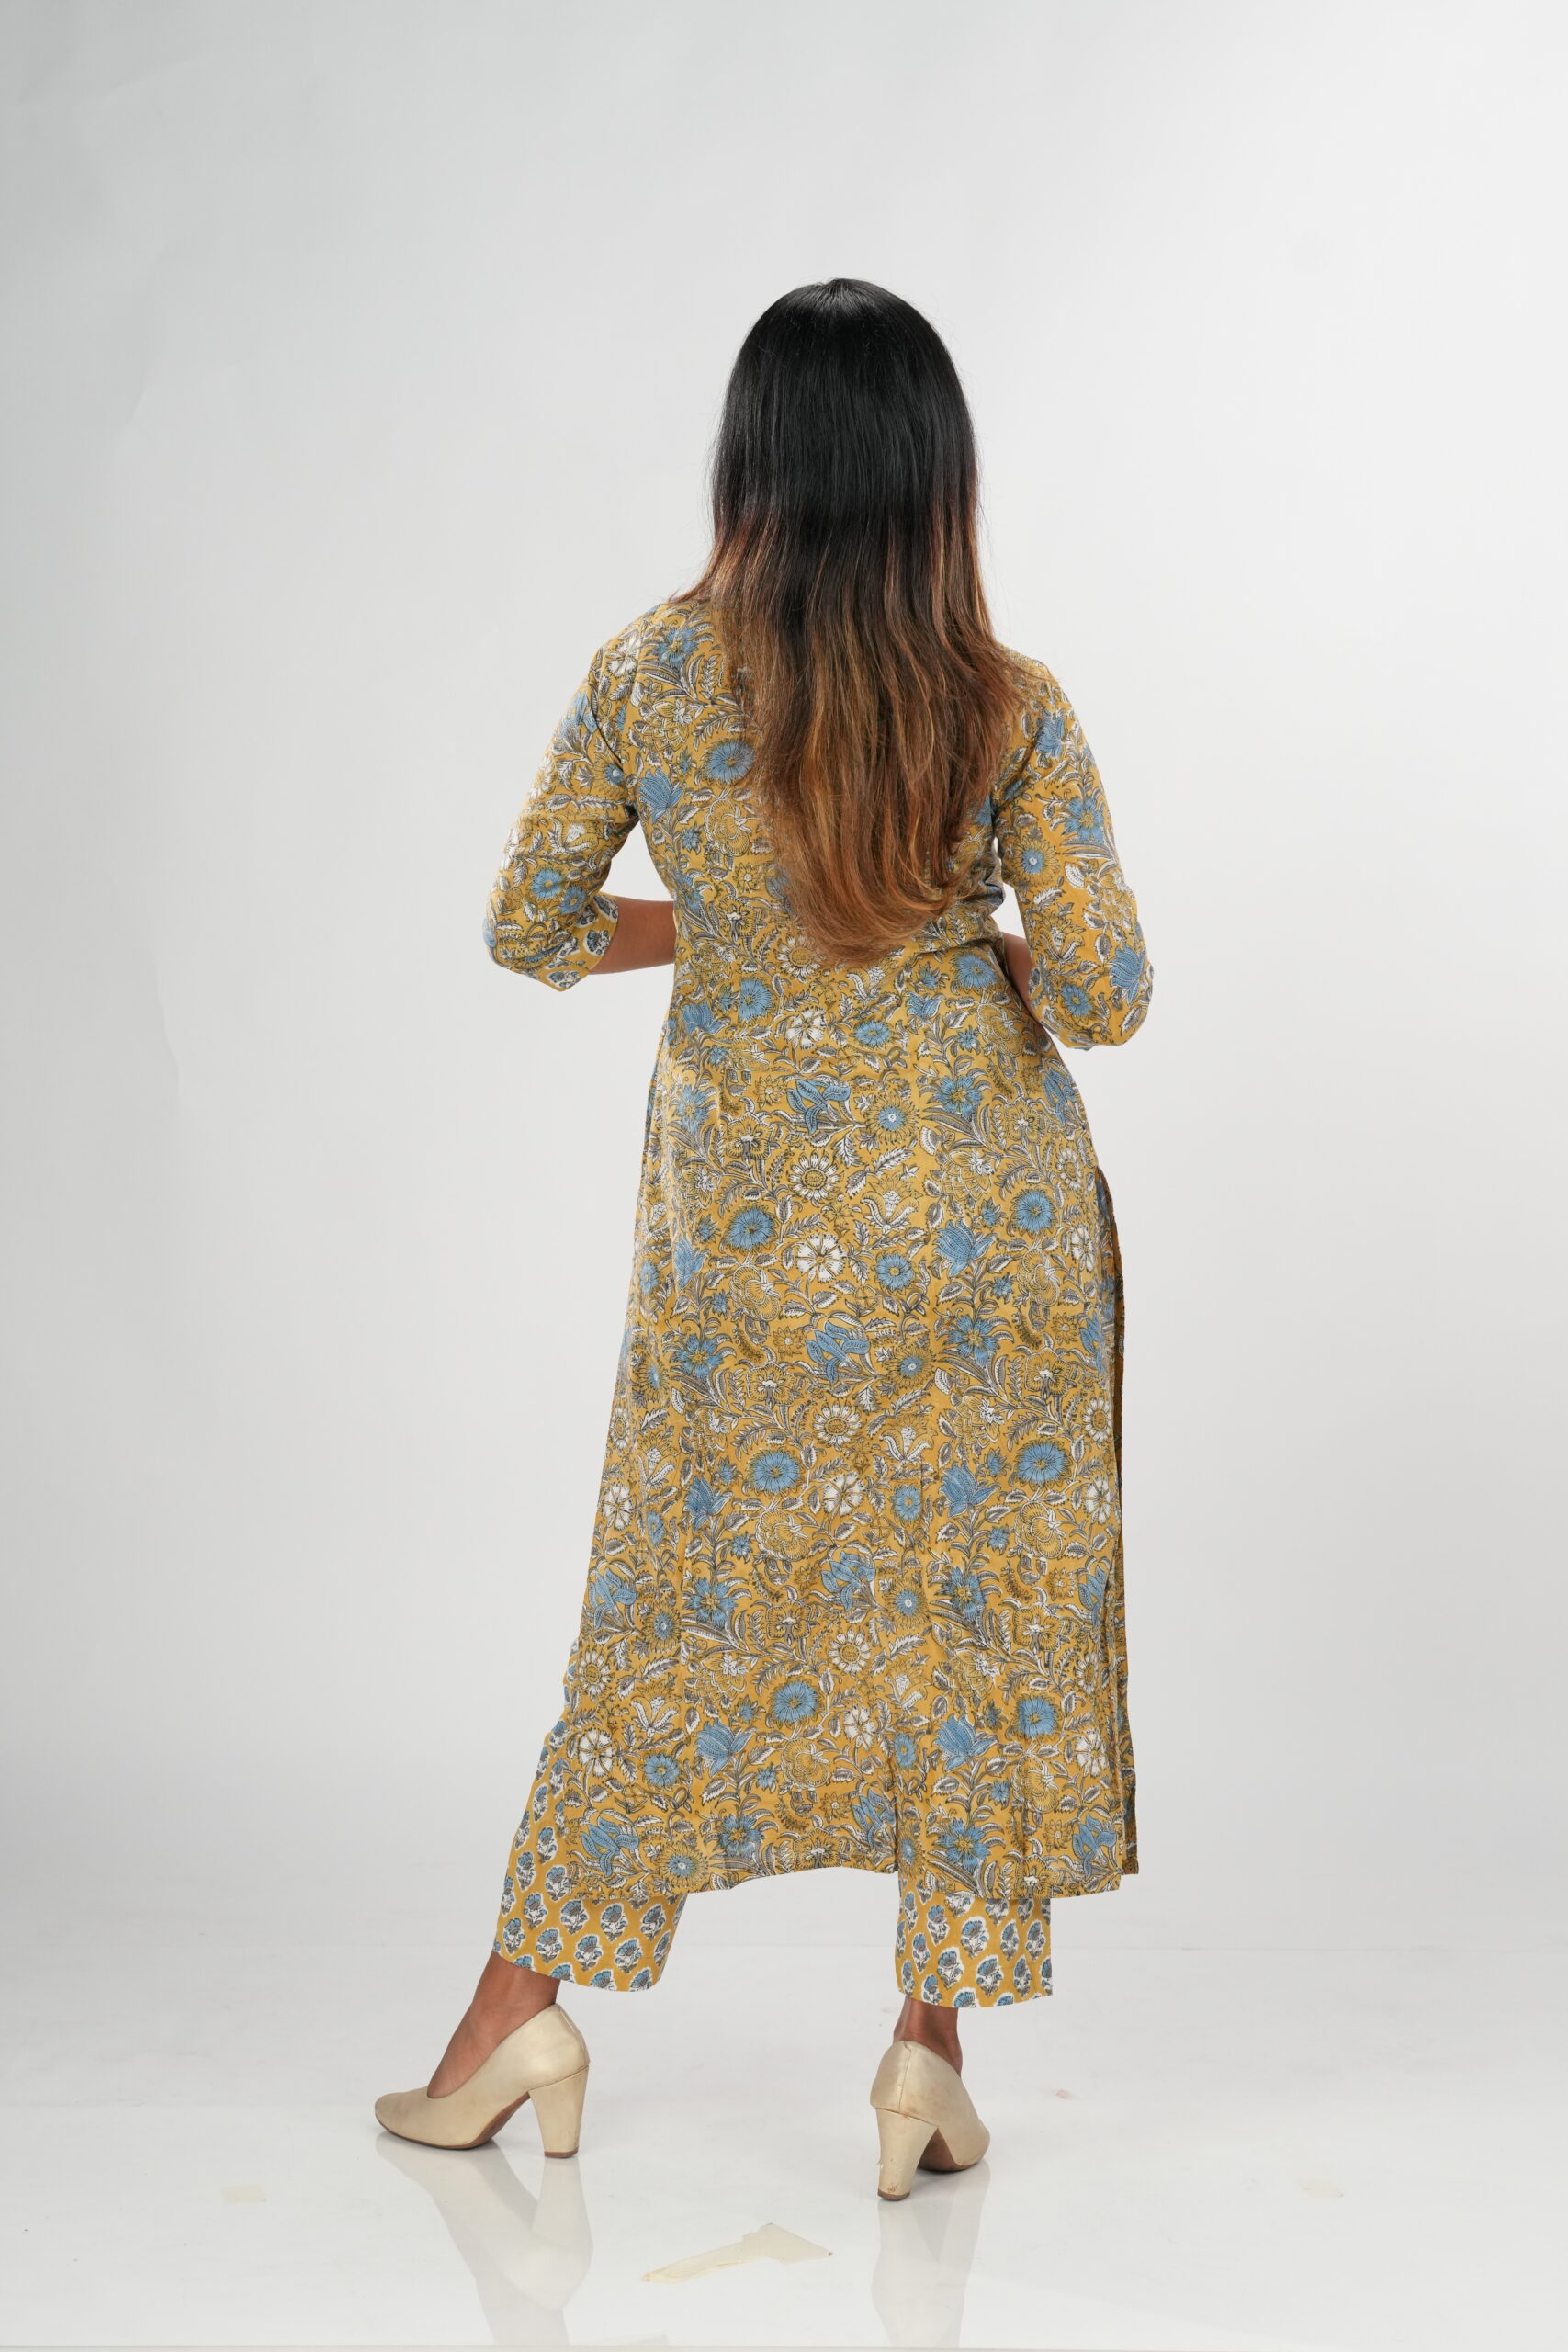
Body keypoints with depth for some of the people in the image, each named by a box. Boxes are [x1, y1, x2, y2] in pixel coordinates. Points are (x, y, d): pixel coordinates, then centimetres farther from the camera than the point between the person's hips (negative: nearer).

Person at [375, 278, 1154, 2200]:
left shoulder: (646, 674, -7)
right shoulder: (1007, 706, -9)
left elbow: (528, 925, 1)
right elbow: (1103, 995, -9)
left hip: (748, 1217, 1)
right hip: (991, 1205, -1)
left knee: (687, 1596, 15)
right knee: (987, 1601, 12)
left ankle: (523, 2010, 21)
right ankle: (935, 2039, 16)